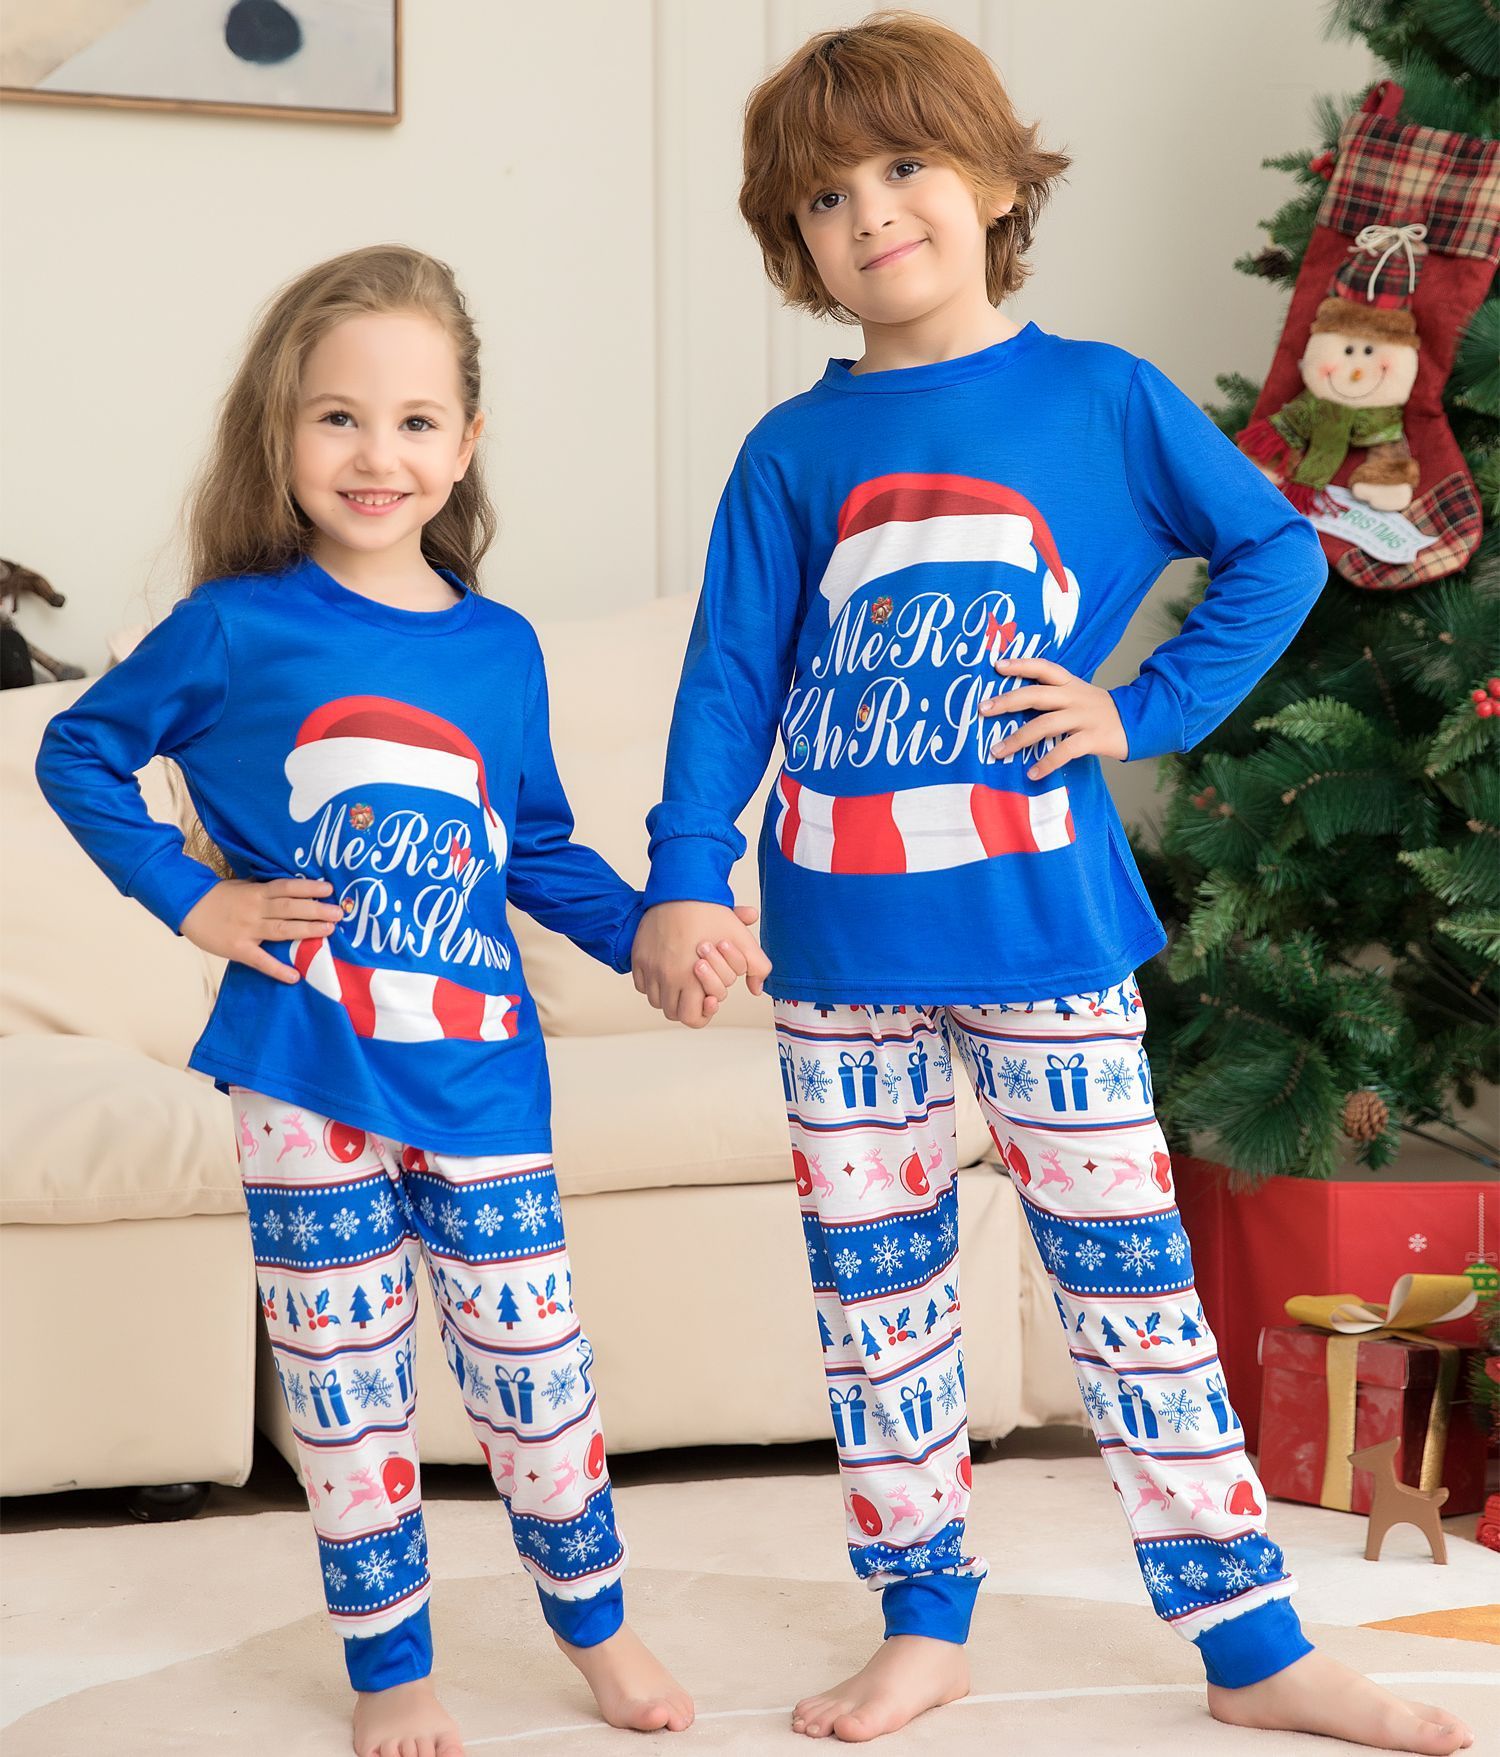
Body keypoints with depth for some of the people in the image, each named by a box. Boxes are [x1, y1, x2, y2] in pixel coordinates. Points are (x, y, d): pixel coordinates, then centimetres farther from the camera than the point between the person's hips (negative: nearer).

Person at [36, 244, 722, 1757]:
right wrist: (191, 900, -3)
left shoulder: (500, 648, 4)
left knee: (530, 1364, 9)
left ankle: (597, 1625, 30)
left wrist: (647, 934, 1)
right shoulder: (235, 629, -4)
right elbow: (78, 755, 7)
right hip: (304, 1083, -2)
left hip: (478, 1077, 2)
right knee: (344, 1386, 9)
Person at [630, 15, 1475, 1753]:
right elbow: (731, 677, 3)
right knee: (873, 1294, 10)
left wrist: (1142, 713, -4)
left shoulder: (1101, 399, 0)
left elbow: (1276, 550, 6)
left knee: (1129, 1281, 3)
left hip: (1041, 919, -2)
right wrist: (685, 877, -6)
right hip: (836, 938, 2)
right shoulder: (792, 452, 3)